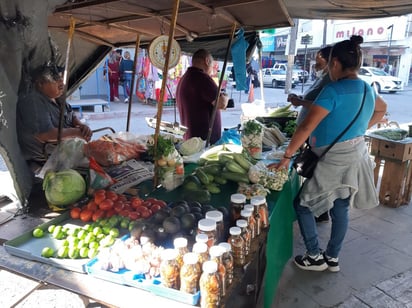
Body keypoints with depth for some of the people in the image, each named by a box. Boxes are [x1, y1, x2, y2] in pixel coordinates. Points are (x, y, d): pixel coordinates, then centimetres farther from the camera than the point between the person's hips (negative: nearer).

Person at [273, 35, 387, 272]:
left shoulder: (334, 90, -22)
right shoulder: (367, 90, 6)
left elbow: (307, 127, -26)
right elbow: (382, 109, 28)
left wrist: (287, 156, -21)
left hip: (335, 161, -9)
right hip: (356, 157, 9)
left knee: (303, 205, 6)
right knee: (341, 209, 18)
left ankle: (315, 257, 17)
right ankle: (333, 258, 31)